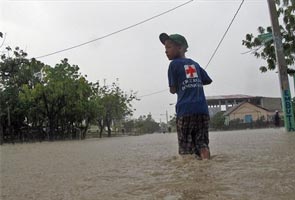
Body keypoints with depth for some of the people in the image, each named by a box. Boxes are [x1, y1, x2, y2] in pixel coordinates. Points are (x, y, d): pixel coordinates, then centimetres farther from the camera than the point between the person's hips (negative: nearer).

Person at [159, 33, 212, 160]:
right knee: (203, 144, 5)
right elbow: (208, 81, 28)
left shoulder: (174, 64, 4)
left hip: (185, 110, -5)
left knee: (186, 149, -1)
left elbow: (173, 90, 4)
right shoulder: (195, 64, 19)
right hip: (202, 109, 5)